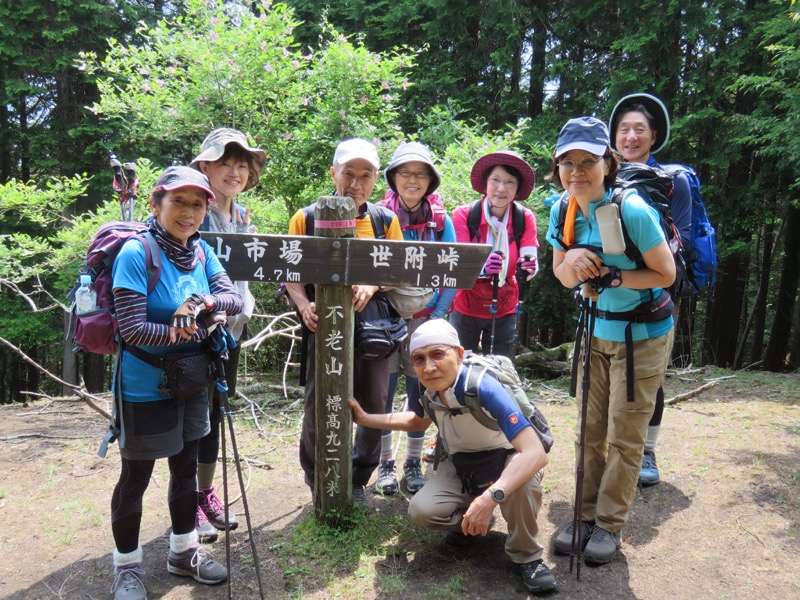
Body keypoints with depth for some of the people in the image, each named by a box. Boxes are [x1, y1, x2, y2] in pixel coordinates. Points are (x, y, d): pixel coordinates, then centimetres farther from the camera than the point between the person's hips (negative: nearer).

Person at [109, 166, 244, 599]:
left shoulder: (202, 251, -1)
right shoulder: (135, 253, -20)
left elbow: (234, 298, -7)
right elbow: (132, 329, -25)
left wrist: (202, 303, -25)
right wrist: (190, 331, -22)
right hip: (144, 388, -6)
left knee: (186, 466, 19)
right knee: (136, 476, 10)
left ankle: (183, 551, 39)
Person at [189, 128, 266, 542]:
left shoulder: (243, 217, 10)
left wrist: (243, 307, 12)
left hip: (231, 325, 7)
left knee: (215, 408, 15)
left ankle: (207, 491, 30)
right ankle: (188, 501, 17)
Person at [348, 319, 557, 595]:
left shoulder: (485, 389, -37)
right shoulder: (422, 387, -18)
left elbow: (536, 453, -45)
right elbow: (418, 422, 8)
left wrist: (491, 497, -57)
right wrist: (365, 418, -2)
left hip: (506, 460, -4)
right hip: (461, 464, 4)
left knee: (524, 479, -39)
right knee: (421, 511, -22)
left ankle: (526, 556, -10)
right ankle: (467, 522, 12)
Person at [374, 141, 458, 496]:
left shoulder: (441, 221, 1)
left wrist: (438, 314, -4)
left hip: (424, 315, 1)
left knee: (420, 387, 6)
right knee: (383, 389, 3)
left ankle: (414, 462, 21)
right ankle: (385, 461, 19)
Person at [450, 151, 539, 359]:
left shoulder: (525, 218, -7)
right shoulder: (464, 214, -15)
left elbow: (530, 260, -13)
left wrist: (529, 265, -36)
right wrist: (482, 267, -42)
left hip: (505, 309, 2)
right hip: (466, 308, -2)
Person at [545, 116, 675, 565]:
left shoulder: (632, 210, -24)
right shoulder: (562, 210, -6)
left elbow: (666, 274, -16)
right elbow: (563, 276, 2)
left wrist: (610, 276, -28)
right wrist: (572, 261, -20)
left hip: (643, 334, -5)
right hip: (597, 330, 6)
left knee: (624, 437, 5)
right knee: (590, 431, 12)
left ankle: (610, 525, 22)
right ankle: (587, 515, 27)